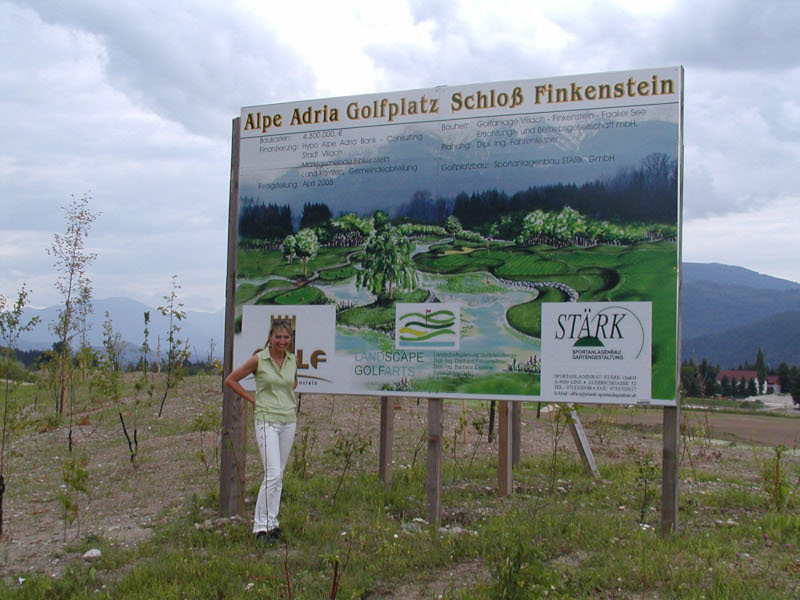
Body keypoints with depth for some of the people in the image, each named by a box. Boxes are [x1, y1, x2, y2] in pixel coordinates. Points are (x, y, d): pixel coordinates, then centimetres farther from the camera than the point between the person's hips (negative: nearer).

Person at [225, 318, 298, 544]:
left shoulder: (292, 360, 6)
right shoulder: (258, 360, -7)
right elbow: (230, 380, 1)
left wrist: (288, 395, 10)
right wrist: (252, 399, -2)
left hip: (289, 421, 5)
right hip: (267, 421, -5)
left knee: (278, 474, 10)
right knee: (272, 474, -14)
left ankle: (272, 521, 19)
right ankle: (261, 525, -4)